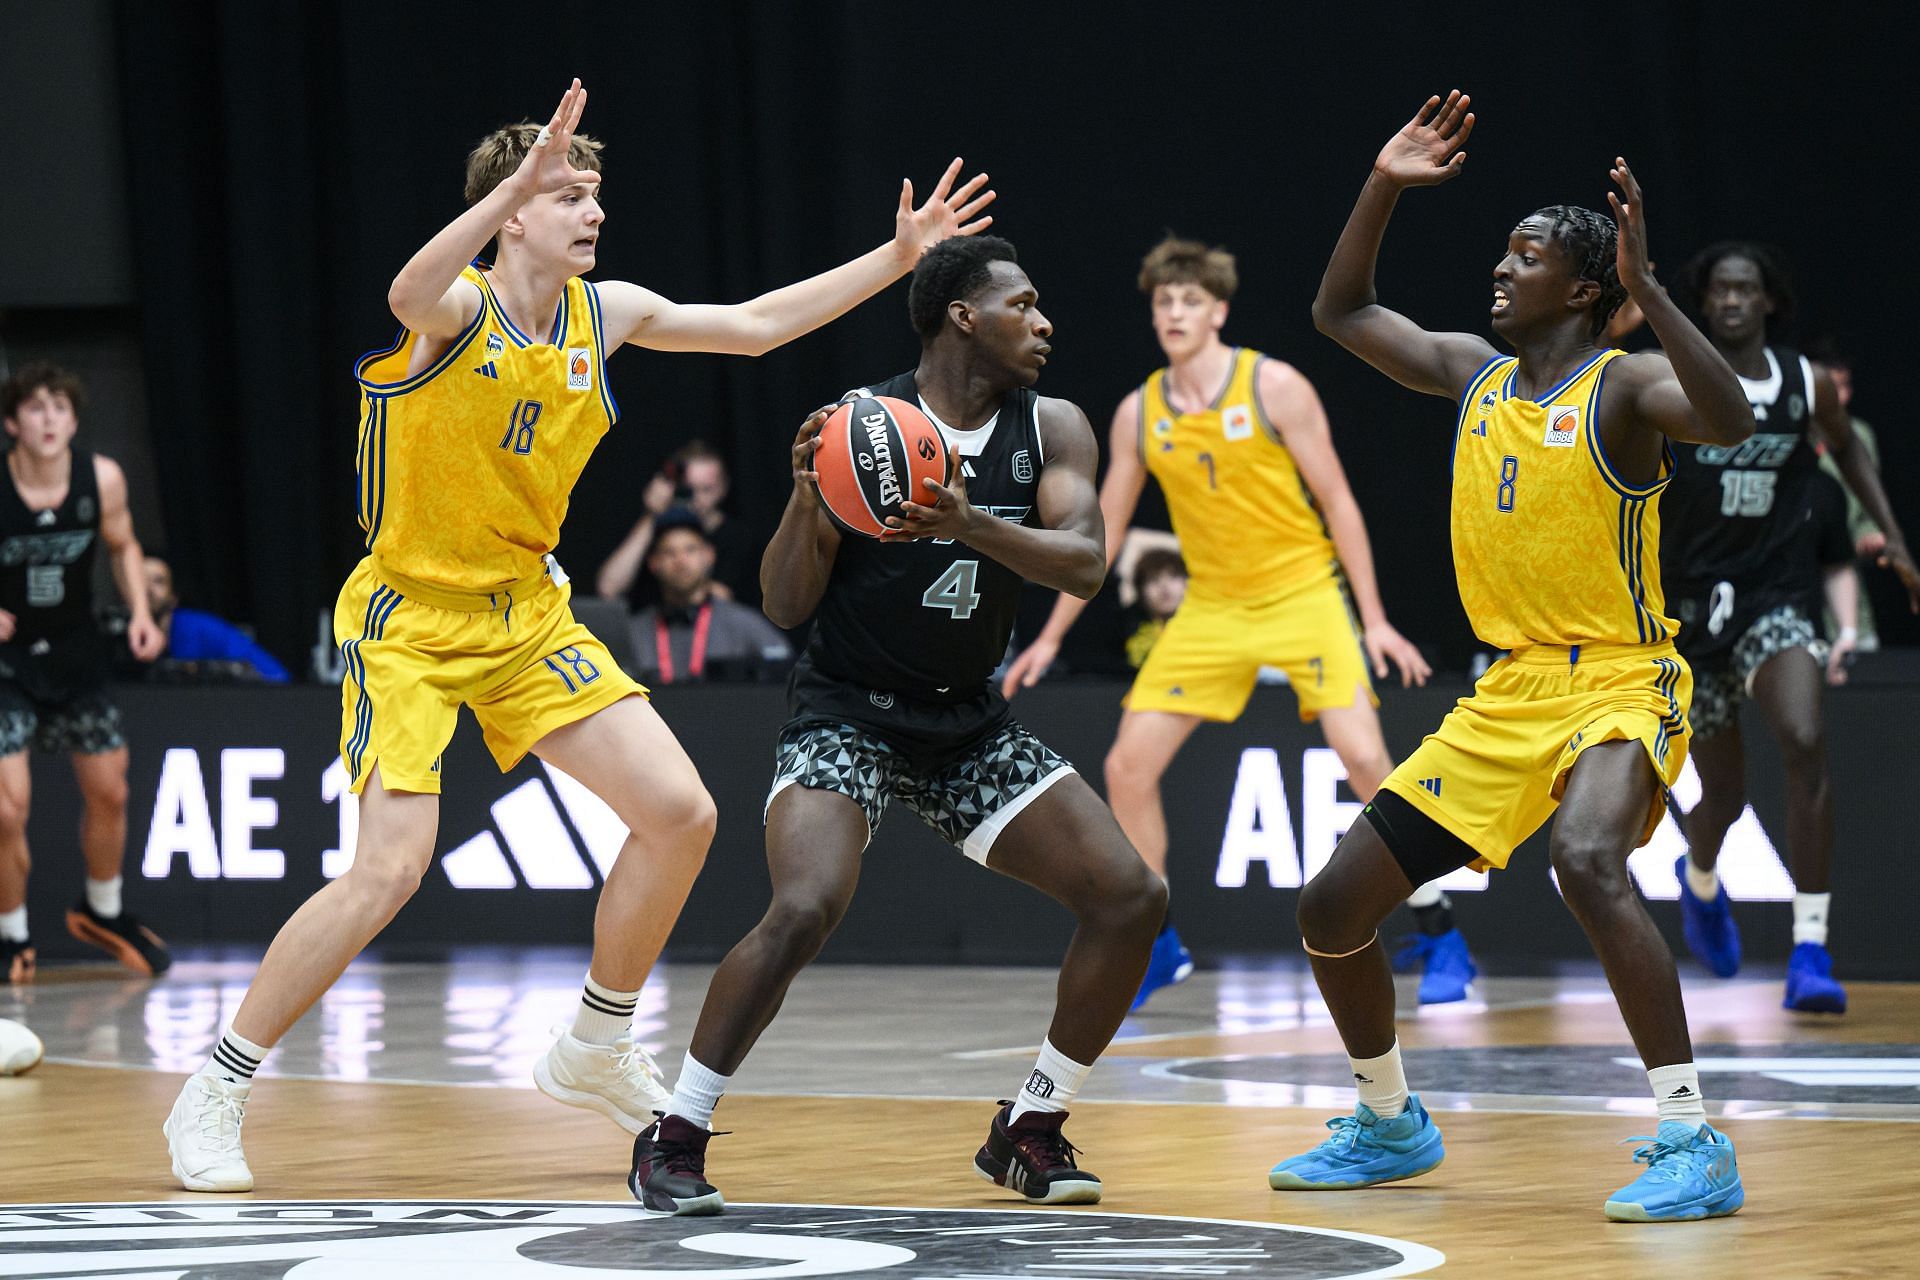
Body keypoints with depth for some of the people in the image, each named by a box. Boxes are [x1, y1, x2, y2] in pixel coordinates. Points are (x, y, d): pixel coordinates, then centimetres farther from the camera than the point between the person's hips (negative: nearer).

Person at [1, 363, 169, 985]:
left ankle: (103, 912, 38)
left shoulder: (102, 478, -11)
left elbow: (123, 546, 8)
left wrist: (139, 611, -6)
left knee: (108, 792, 13)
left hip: (76, 653, 4)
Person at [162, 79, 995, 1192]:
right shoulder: (459, 307, -18)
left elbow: (756, 326, 13)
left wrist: (897, 256, 7)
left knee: (683, 815, -1)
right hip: (413, 620, -7)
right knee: (390, 871, -19)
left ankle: (596, 1052, 19)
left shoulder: (604, 312, 3)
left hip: (529, 615, 7)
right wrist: (518, 184, -59)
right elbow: (410, 295, -44)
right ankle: (214, 1096, -4)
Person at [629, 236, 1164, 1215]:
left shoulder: (1052, 430, -1)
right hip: (847, 716, -5)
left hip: (970, 722, 5)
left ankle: (1029, 1131, 9)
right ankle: (674, 1139, -12)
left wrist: (971, 525, -34)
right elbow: (785, 607, -11)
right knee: (803, 912, -28)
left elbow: (1084, 565, -18)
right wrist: (806, 497, -28)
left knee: (1131, 898, -6)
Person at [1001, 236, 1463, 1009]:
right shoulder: (1139, 413, 1)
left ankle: (1439, 938, -5)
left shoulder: (1275, 388, -11)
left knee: (1363, 756, -18)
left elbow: (1338, 503, -7)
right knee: (1128, 767, -5)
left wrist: (1374, 622, -10)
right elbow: (1104, 530, 10)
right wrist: (1052, 638, 9)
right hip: (1210, 610, 4)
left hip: (1301, 592, -4)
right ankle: (1156, 948, 10)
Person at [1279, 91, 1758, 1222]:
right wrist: (1385, 187, 9)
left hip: (1621, 684, -8)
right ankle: (1391, 1126, 32)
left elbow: (1732, 419, -32)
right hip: (1507, 694, 8)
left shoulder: (1621, 387, -11)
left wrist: (1647, 289, -35)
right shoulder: (1473, 374, 9)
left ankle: (1697, 1147, -33)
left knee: (1588, 857, -38)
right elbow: (1342, 311, 20)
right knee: (1333, 909, 8)